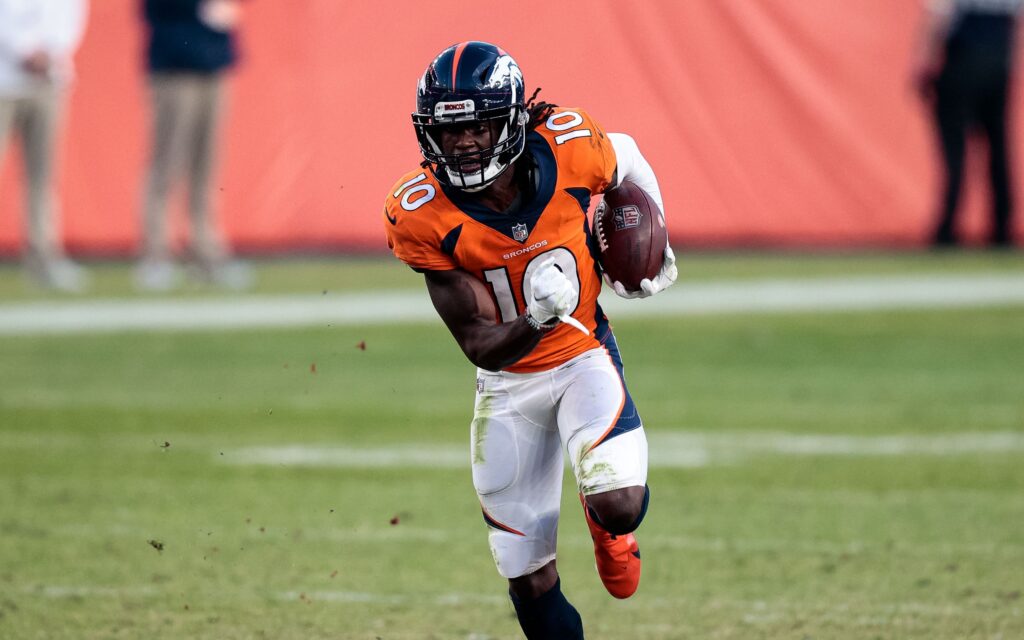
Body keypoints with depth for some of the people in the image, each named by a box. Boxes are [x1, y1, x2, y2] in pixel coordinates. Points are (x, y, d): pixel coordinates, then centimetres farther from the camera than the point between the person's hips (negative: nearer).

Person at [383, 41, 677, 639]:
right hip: (507, 383, 1)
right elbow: (481, 347, -22)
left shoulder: (567, 147, -23)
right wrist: (535, 322, -41)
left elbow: (625, 159, 5)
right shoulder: (423, 216, -24)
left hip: (585, 356, -1)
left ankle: (609, 525, 14)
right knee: (530, 577, 6)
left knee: (619, 506, -25)